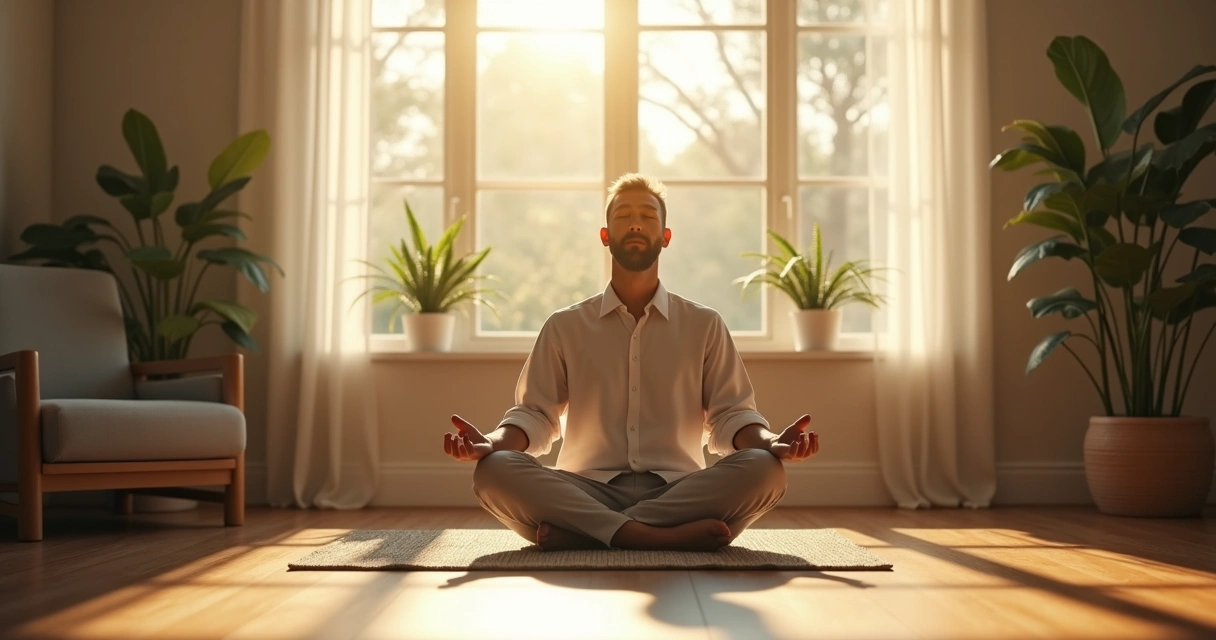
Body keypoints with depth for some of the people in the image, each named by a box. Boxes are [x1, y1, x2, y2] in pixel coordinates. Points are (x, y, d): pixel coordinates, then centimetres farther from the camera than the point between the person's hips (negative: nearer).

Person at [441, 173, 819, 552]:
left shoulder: (704, 326, 14)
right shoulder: (565, 327, 15)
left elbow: (730, 415, 10)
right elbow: (535, 414, 10)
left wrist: (771, 444, -13)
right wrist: (492, 443, -13)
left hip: (676, 491, 1)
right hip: (588, 492, -1)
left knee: (763, 469, -30)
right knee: (494, 471, -29)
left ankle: (575, 532, -29)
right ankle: (668, 536, -37)